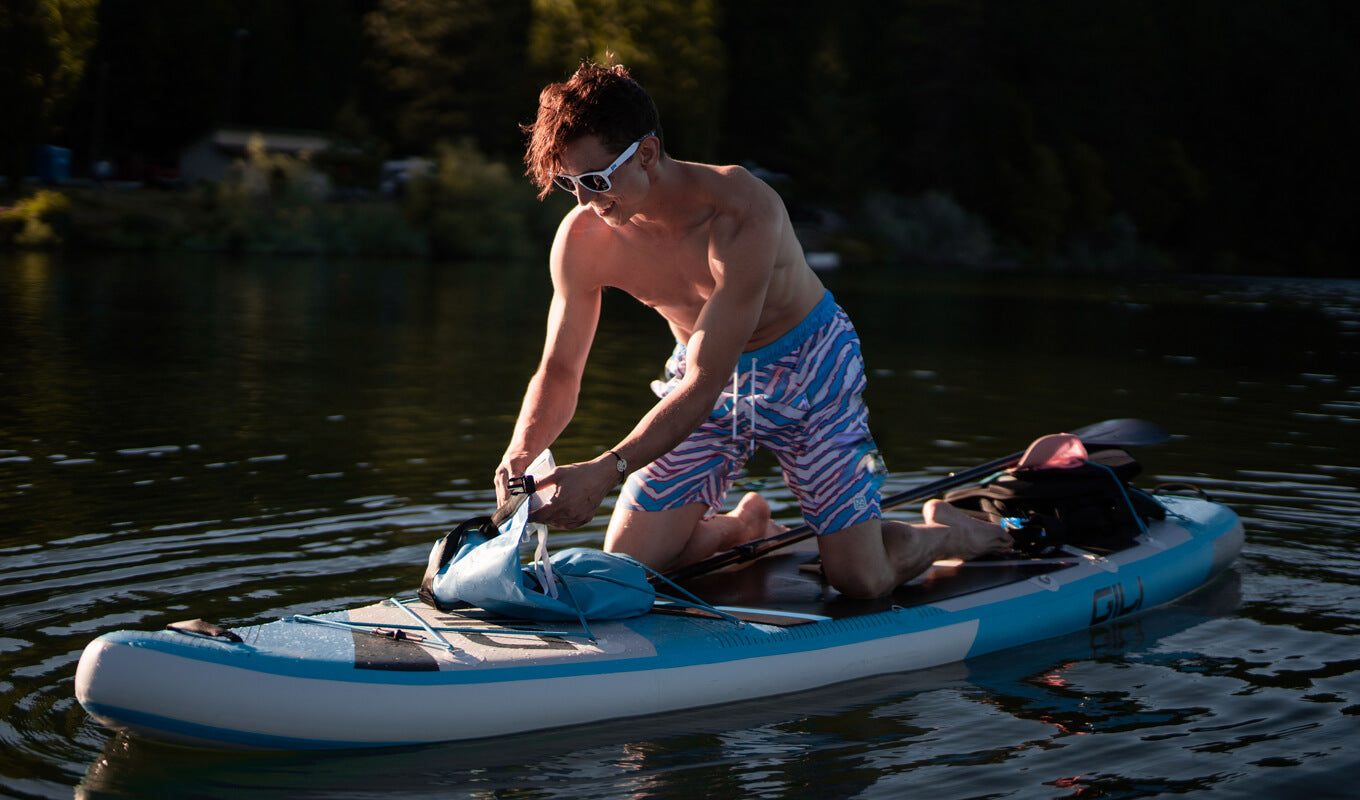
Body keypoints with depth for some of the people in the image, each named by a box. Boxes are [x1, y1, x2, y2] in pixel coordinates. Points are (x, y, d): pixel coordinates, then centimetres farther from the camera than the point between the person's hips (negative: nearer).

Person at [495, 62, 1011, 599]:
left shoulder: (743, 211, -35)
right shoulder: (581, 240, -19)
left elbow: (705, 386, -38)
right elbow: (559, 373, -8)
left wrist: (606, 471, -48)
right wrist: (521, 451, -30)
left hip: (807, 366, -4)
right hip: (702, 372, 4)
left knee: (861, 579, -10)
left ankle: (943, 531, 25)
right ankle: (745, 525, 26)